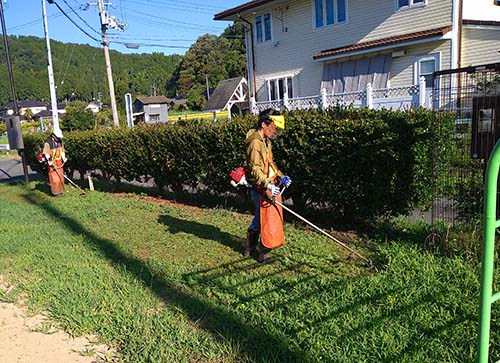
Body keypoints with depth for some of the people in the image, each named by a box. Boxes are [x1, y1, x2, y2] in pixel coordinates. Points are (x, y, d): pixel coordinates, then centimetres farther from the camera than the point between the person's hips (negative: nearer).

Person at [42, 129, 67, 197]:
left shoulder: (60, 142, 6)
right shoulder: (48, 143, -14)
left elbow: (62, 151, 14)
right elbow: (46, 154, -14)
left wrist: (64, 160, 3)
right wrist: (52, 164, -17)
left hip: (59, 163, 6)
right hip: (52, 163, -6)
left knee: (61, 177, 9)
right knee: (54, 178, -6)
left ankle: (60, 191, 18)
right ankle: (55, 192, 2)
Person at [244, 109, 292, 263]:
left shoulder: (265, 141, 13)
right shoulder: (255, 143, -19)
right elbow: (255, 169, -24)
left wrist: (281, 176, 9)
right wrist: (268, 185, -32)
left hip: (267, 187, 10)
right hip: (261, 189, -10)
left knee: (259, 218, 19)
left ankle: (250, 248, 33)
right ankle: (262, 253, 10)